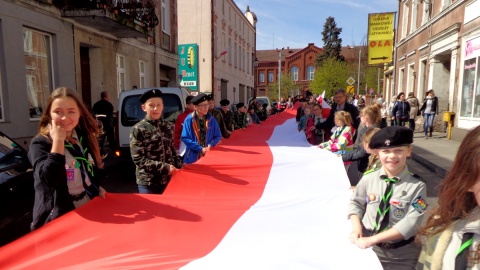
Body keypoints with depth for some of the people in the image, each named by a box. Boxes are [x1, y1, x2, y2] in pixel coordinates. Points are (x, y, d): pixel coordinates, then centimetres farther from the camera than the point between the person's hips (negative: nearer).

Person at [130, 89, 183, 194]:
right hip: (148, 183, -4)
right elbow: (138, 159, -13)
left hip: (169, 179, 5)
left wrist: (179, 166, -2)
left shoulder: (168, 126, 5)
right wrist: (164, 167, -19)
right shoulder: (138, 129, -9)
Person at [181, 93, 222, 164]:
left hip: (209, 155, 2)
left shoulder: (211, 119, 2)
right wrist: (200, 148, -15)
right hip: (193, 157, -2)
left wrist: (210, 145, -12)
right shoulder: (189, 120, -7)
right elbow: (185, 138, -8)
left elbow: (218, 136, 7)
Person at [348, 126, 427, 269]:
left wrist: (373, 239, -23)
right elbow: (355, 203, 5)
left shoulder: (417, 186, -14)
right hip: (368, 248, 2)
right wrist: (356, 229, -12)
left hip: (401, 256, -2)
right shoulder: (368, 179, -7)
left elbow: (411, 223, -19)